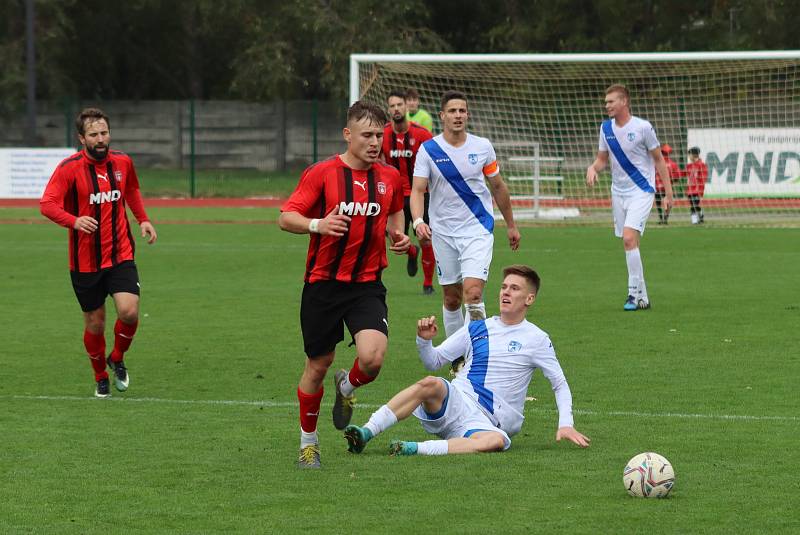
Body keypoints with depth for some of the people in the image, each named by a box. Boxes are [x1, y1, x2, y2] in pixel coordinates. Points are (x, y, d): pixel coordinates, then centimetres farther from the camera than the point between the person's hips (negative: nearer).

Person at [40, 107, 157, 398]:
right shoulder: (69, 168, -11)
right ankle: (101, 378, 28)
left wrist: (143, 219, 11)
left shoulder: (122, 162, 3)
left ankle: (117, 359, 13)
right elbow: (47, 204, -20)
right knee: (95, 322, 4)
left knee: (129, 311, -17)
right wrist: (74, 221, -37)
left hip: (120, 255, 2)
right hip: (85, 261, -2)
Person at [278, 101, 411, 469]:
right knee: (318, 365, 5)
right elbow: (285, 217, -10)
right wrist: (317, 224, -29)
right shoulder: (322, 173, -7)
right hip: (323, 283, -2)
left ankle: (347, 387, 18)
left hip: (367, 283, 2)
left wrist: (398, 236, 4)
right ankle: (308, 442, 26)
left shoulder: (390, 177, 5)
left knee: (372, 358, -19)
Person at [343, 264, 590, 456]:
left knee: (497, 441, -40)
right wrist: (424, 340, -6)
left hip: (487, 421, -2)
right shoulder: (477, 329, 15)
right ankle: (366, 433, -41)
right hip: (453, 402, 2)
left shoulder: (536, 339, 8)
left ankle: (417, 449, -47)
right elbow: (433, 362, 16)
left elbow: (560, 384, 10)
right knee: (431, 384, -34)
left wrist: (566, 424, -3)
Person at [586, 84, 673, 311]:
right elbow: (602, 158, 15)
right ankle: (642, 298, 14)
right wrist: (592, 168, -10)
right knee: (628, 244, 7)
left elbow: (658, 159, -4)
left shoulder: (642, 127, -11)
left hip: (641, 192, -6)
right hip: (618, 192, 6)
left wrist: (668, 193, -6)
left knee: (629, 238, -21)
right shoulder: (606, 128, 5)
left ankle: (635, 293, -16)